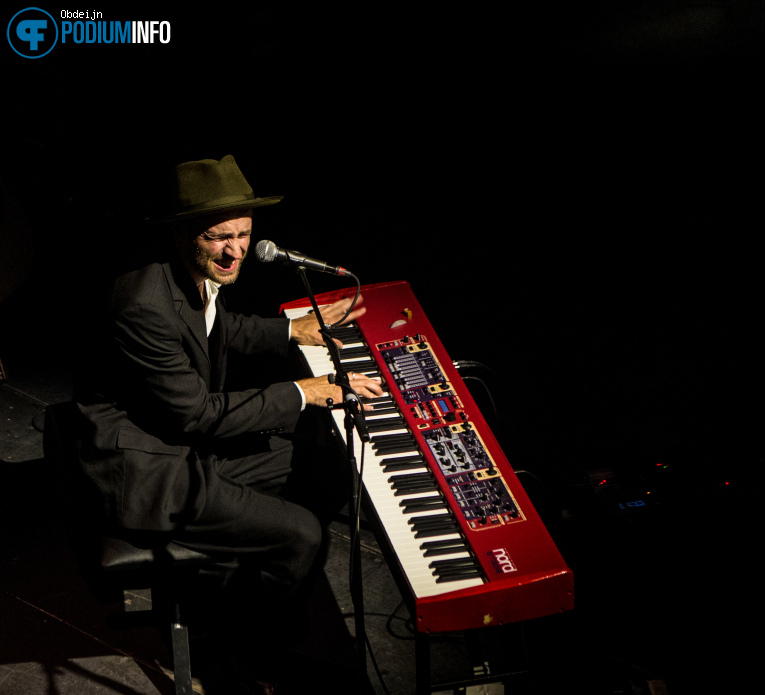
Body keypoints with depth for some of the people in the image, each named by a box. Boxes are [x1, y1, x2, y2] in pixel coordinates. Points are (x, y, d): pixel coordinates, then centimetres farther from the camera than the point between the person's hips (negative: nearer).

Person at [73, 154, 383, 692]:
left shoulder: (201, 279, -2)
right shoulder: (147, 307, -31)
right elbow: (197, 412, -25)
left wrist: (293, 330, 18)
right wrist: (303, 393, -20)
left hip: (185, 441, 10)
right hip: (146, 475, -10)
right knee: (302, 535, -11)